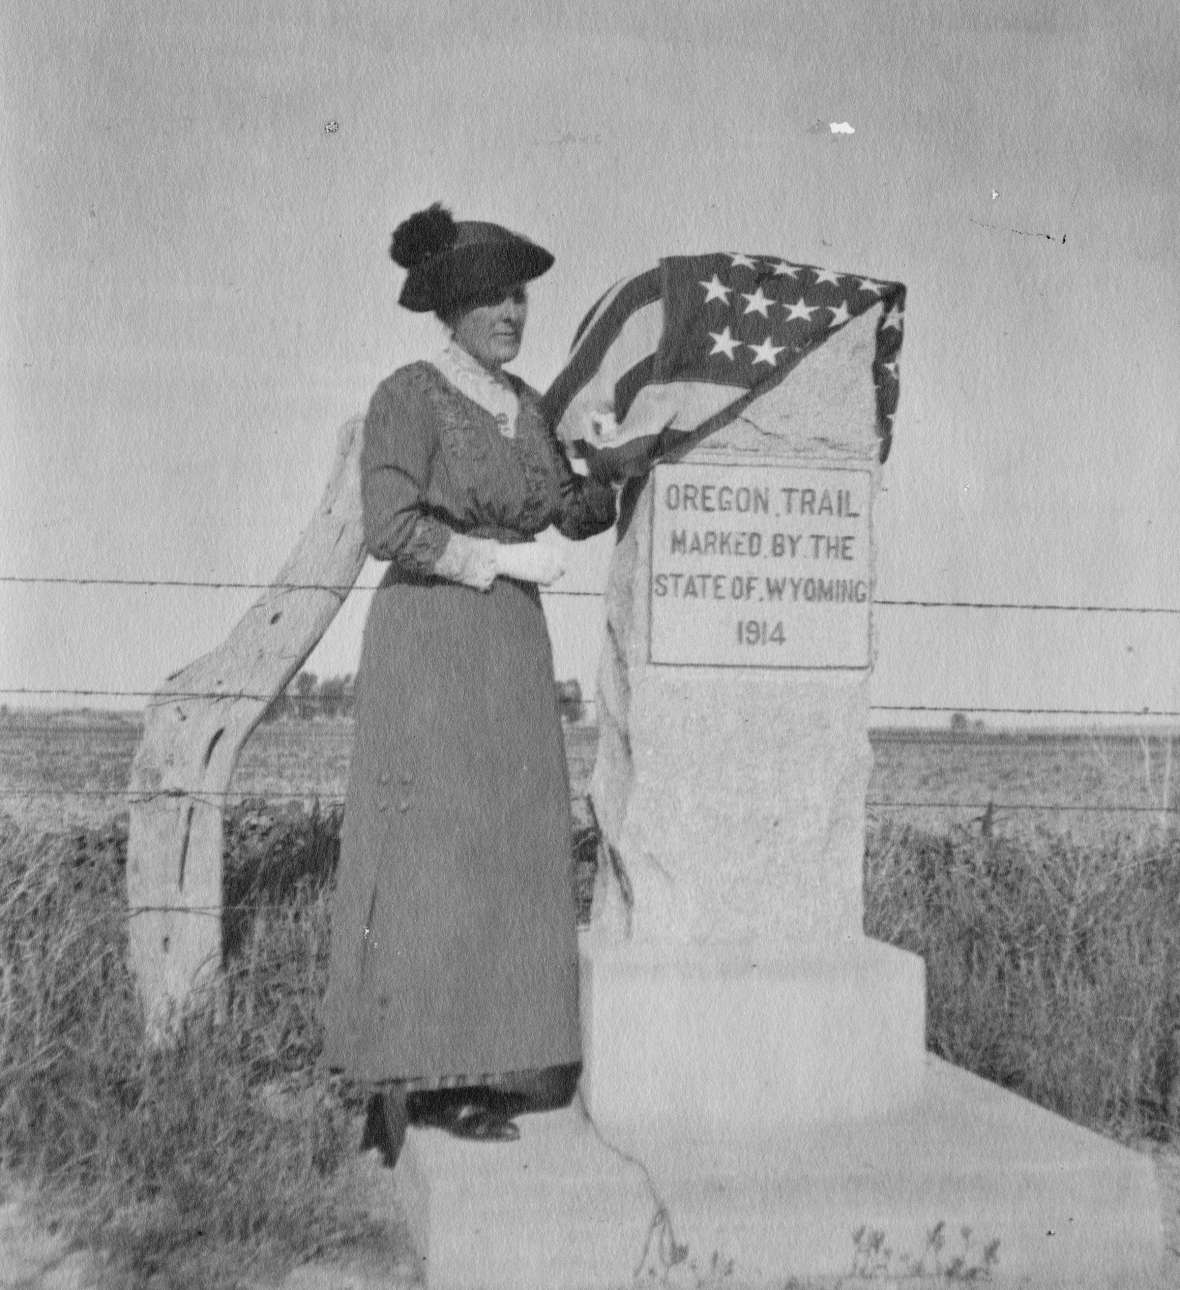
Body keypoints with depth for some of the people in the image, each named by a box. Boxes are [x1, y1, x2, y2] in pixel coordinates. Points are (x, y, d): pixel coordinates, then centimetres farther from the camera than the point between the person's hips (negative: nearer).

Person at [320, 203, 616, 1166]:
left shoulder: (521, 404, 15)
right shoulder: (410, 396, -8)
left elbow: (575, 511, 18)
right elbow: (390, 529, -17)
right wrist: (501, 558, -13)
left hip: (512, 651, 8)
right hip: (429, 643, -7)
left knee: (504, 858, 6)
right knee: (427, 859, -6)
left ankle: (467, 1071, 13)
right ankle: (407, 1085, 2)